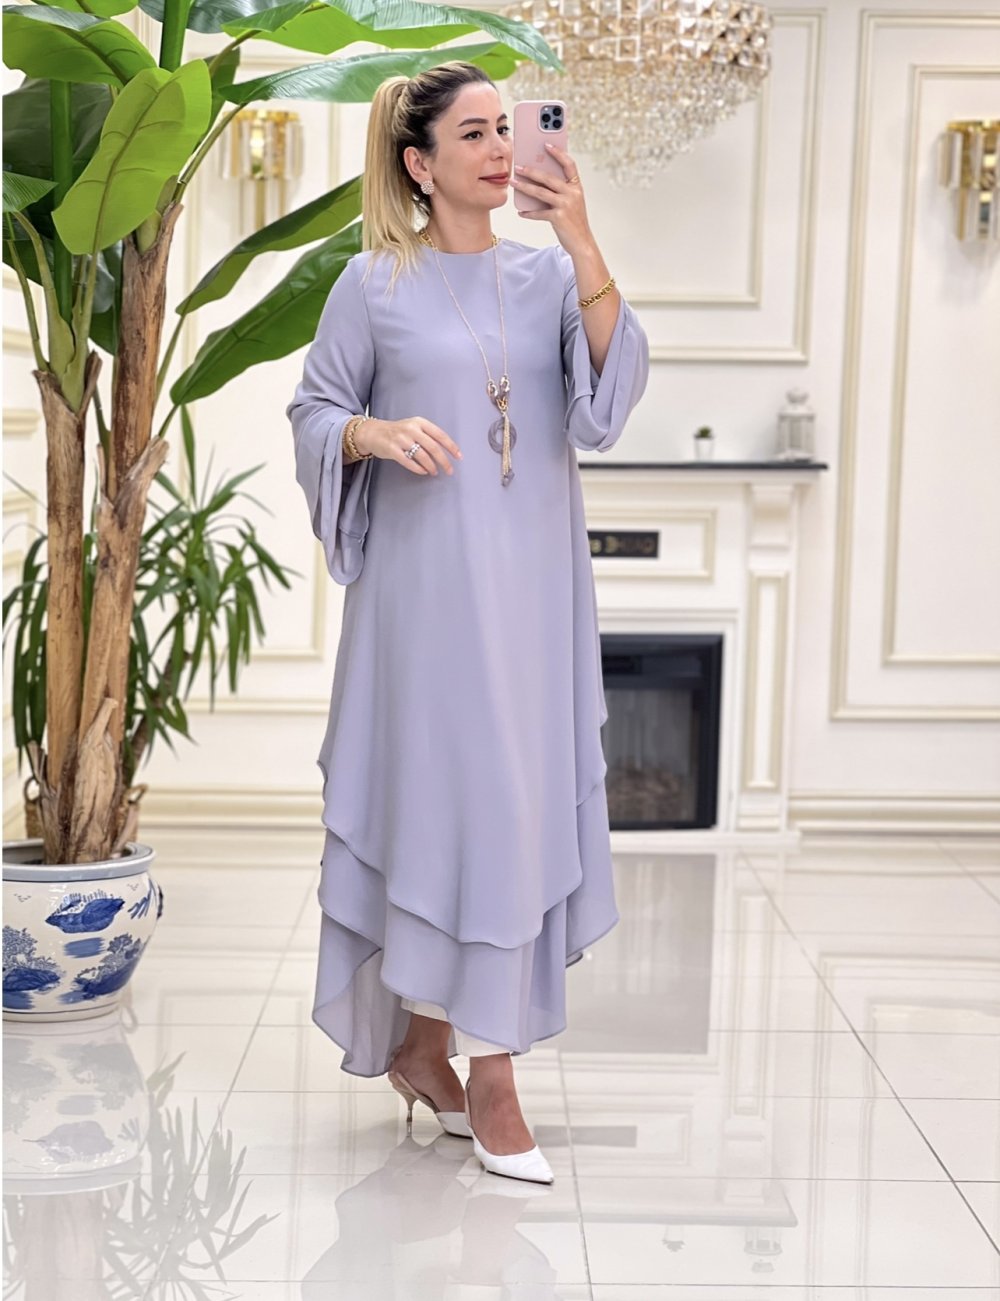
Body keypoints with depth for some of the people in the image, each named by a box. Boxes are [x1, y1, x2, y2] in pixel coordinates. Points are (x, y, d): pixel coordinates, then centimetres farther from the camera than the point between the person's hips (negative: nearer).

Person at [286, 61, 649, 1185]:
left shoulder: (546, 272, 6)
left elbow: (615, 387, -7)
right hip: (424, 577, -3)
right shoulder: (375, 284, 0)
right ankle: (484, 1071, 6)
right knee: (437, 792, -5)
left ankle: (423, 1040, 18)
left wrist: (584, 247, -18)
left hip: (533, 582, 3)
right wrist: (377, 431, -16)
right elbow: (313, 411, 5)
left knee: (519, 799, 4)